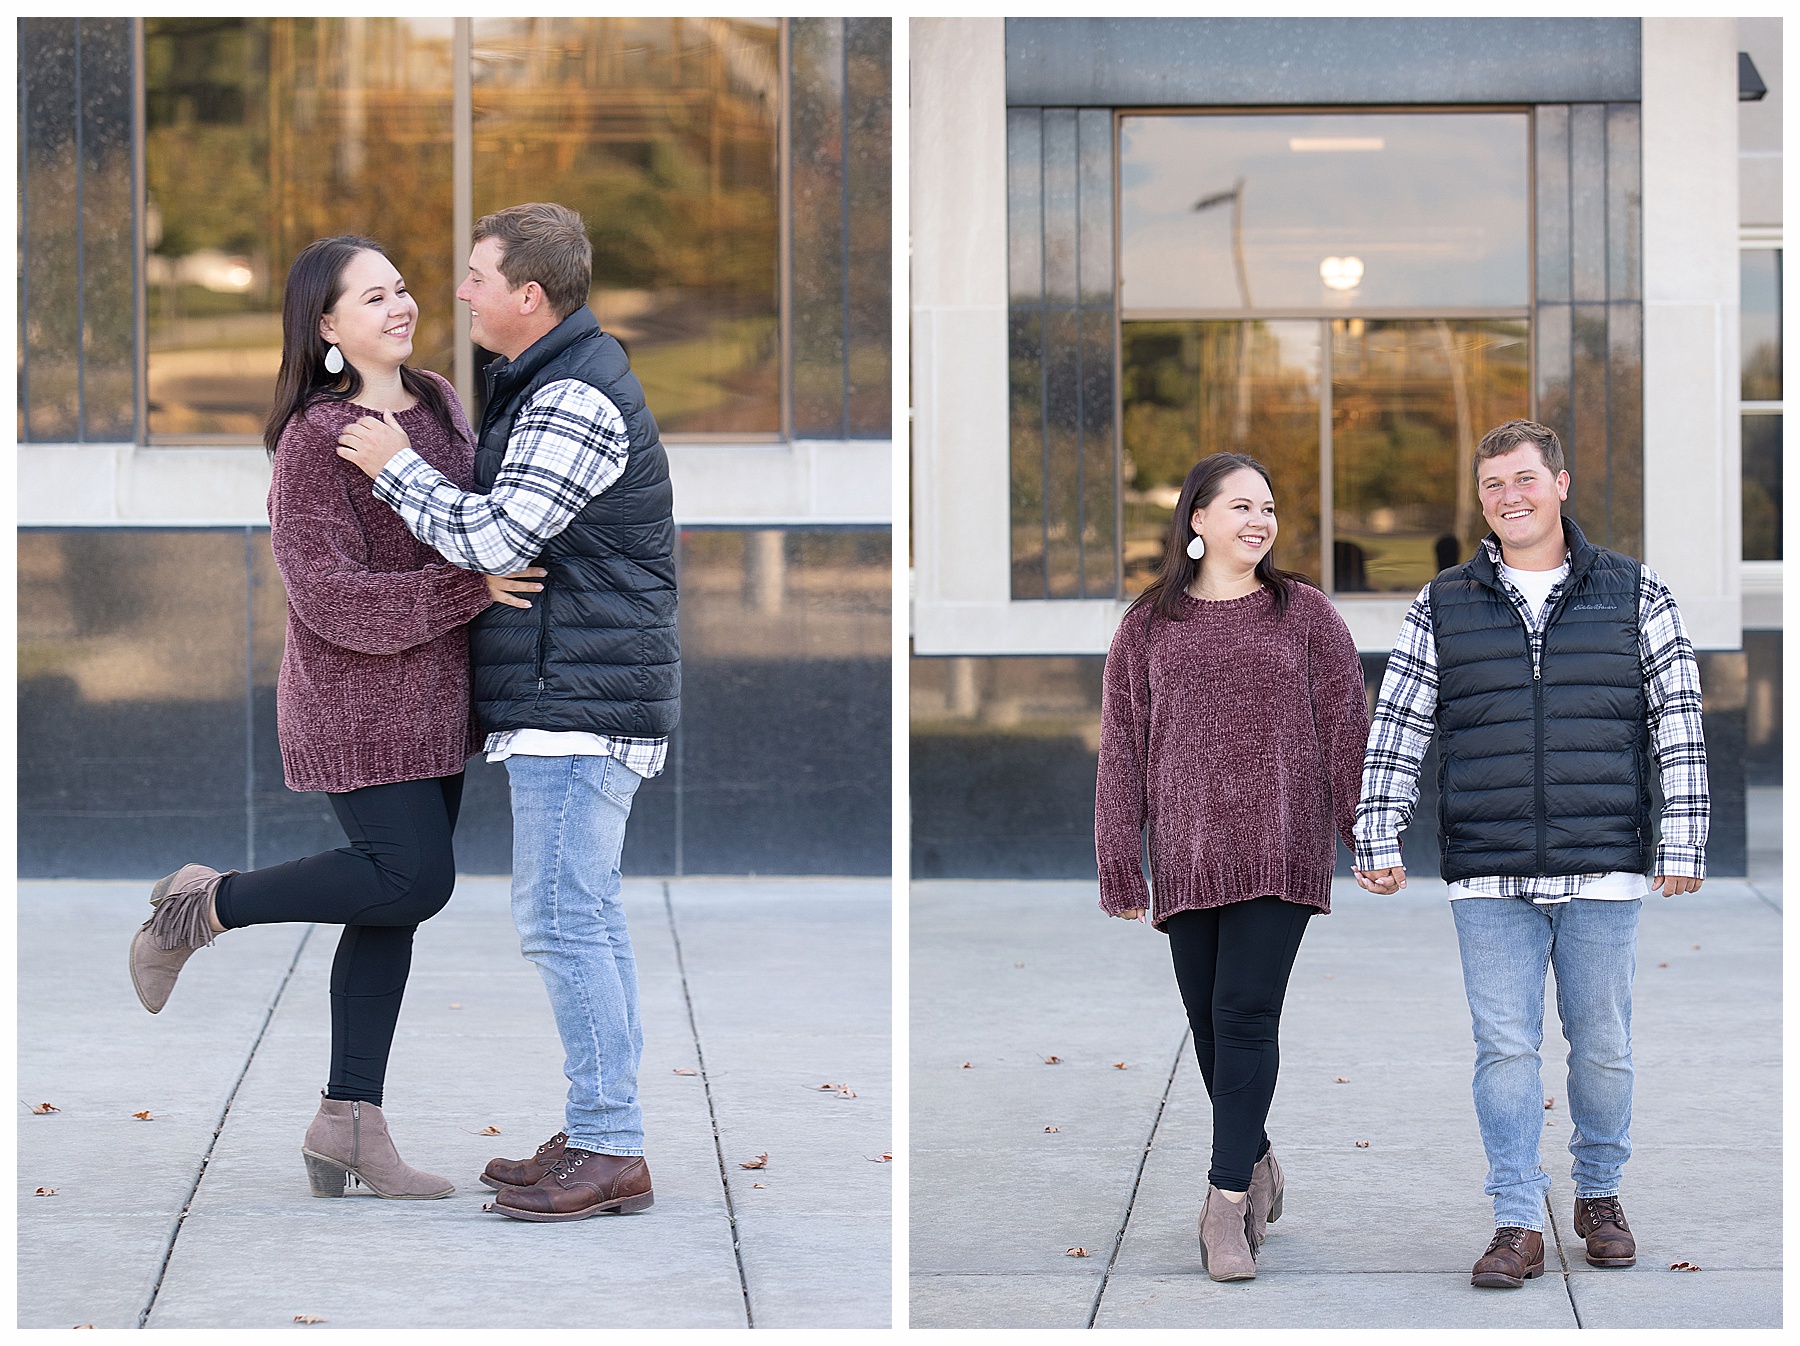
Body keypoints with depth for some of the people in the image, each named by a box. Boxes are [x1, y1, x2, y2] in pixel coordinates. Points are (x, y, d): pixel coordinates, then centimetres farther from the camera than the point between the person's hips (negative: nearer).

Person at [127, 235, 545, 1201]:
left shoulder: (437, 403, 7)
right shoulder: (314, 440, -16)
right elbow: (332, 597, -22)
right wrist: (473, 588, -25)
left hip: (433, 702, 7)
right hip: (359, 699, -7)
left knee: (390, 907, 7)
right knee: (413, 881, -12)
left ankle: (349, 1124, 12)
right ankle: (205, 905, 7)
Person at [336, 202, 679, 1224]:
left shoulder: (577, 400, -16)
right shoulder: (556, 384, 19)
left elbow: (497, 536, -20)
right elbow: (510, 522, 25)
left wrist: (396, 466, -8)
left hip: (579, 697, -11)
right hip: (582, 694, 11)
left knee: (560, 918, -11)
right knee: (589, 915, 12)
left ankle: (611, 1150, -9)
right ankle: (601, 1137, 16)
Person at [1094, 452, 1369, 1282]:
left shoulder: (1304, 614, 7)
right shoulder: (1148, 627, 9)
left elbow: (1346, 731, 6)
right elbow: (1122, 752, 8)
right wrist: (1121, 869, 5)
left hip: (1281, 850, -2)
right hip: (1187, 854, 2)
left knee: (1245, 1016, -11)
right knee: (1208, 1021, 7)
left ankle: (1227, 1201, -10)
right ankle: (1255, 1161, 27)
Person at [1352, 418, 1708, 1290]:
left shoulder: (1634, 596, 5)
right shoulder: (1443, 607, 7)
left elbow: (1678, 725, 4)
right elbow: (1395, 730, 7)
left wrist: (1683, 846, -2)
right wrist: (1378, 843, -2)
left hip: (1603, 875, 0)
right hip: (1489, 881, 0)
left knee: (1603, 1044, 7)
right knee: (1504, 1048, -2)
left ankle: (1599, 1196, 26)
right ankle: (1518, 1226, 3)